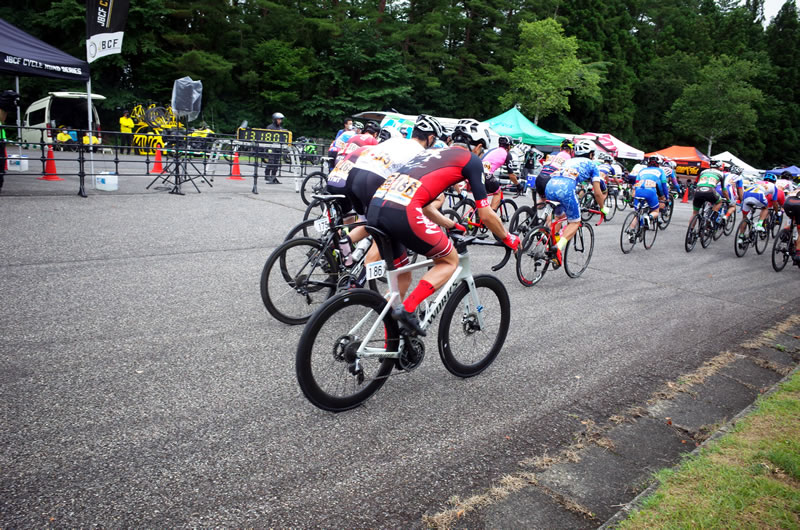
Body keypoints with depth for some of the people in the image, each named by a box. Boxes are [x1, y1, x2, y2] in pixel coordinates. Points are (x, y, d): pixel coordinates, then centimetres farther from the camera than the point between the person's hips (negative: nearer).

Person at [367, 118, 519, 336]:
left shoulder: (431, 153, 33)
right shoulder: (471, 159, 13)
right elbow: (485, 214, 13)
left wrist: (451, 225, 49)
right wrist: (508, 238, 29)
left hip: (375, 208, 8)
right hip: (402, 213, -8)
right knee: (450, 261, 14)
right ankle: (407, 309, -3)